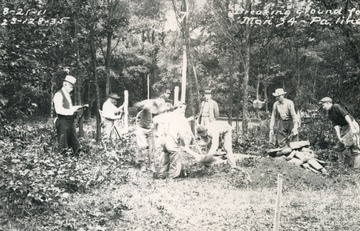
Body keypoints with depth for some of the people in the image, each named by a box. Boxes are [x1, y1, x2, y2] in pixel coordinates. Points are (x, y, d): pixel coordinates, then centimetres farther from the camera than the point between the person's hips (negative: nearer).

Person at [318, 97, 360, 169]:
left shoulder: (336, 107, -15)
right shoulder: (330, 114, 7)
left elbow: (346, 116, -23)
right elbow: (336, 125, -1)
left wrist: (352, 128, -31)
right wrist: (339, 137, -12)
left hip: (351, 126, -9)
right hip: (344, 128, 9)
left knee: (354, 146, -13)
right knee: (339, 147, 9)